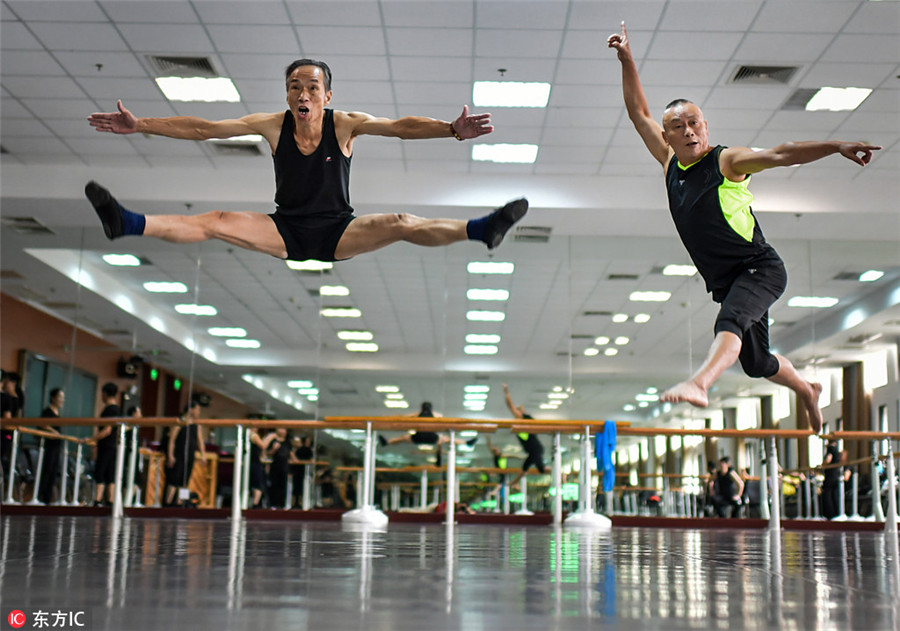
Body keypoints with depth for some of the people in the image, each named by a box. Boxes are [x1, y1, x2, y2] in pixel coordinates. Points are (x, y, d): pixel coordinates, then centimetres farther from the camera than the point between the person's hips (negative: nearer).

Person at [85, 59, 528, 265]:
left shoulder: (344, 124, -9)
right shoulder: (272, 125, -5)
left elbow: (400, 127, -21)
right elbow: (204, 129, -6)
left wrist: (451, 129, -38)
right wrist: (138, 126, -12)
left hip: (338, 233, -2)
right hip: (285, 231, 2)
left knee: (399, 224, -25)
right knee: (216, 222, -16)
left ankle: (482, 230, -35)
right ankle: (126, 224, -22)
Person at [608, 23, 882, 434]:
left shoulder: (727, 161, -7)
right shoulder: (670, 164, 8)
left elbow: (781, 155, -20)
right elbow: (639, 113, 12)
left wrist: (836, 147, -33)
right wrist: (627, 61, 5)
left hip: (760, 269, -6)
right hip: (726, 283, 7)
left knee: (730, 321, -35)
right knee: (757, 362, 15)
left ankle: (700, 384, -56)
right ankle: (806, 389, 41)